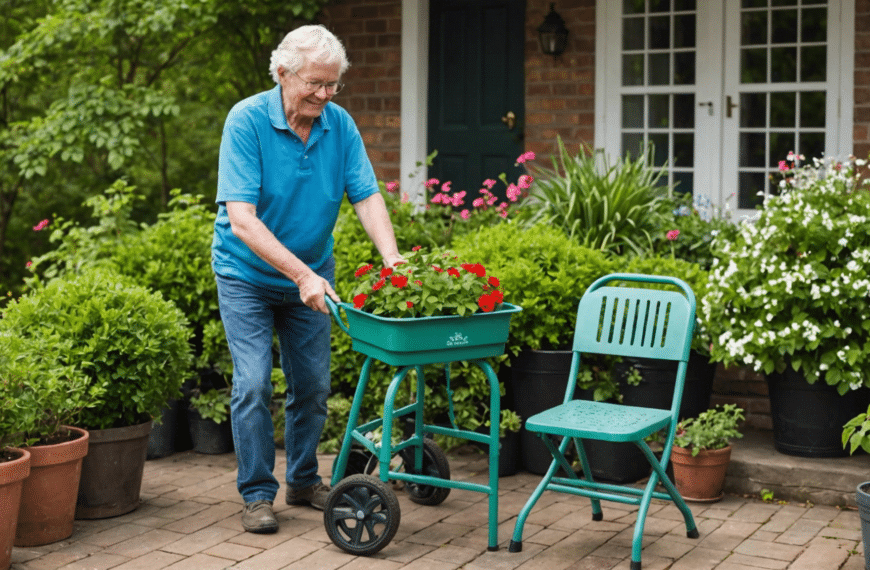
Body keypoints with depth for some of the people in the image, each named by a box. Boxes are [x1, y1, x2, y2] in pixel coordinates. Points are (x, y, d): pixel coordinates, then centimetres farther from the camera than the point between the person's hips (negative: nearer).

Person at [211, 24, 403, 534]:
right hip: (248, 274, -4)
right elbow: (241, 220, -29)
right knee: (254, 383, -9)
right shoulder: (247, 121, -22)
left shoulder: (340, 124, -9)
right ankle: (258, 493, 5)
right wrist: (301, 274, -36)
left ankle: (304, 480, 27)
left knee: (313, 385, 9)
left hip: (312, 273, 4)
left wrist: (392, 257, -29)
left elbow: (367, 196, -11)